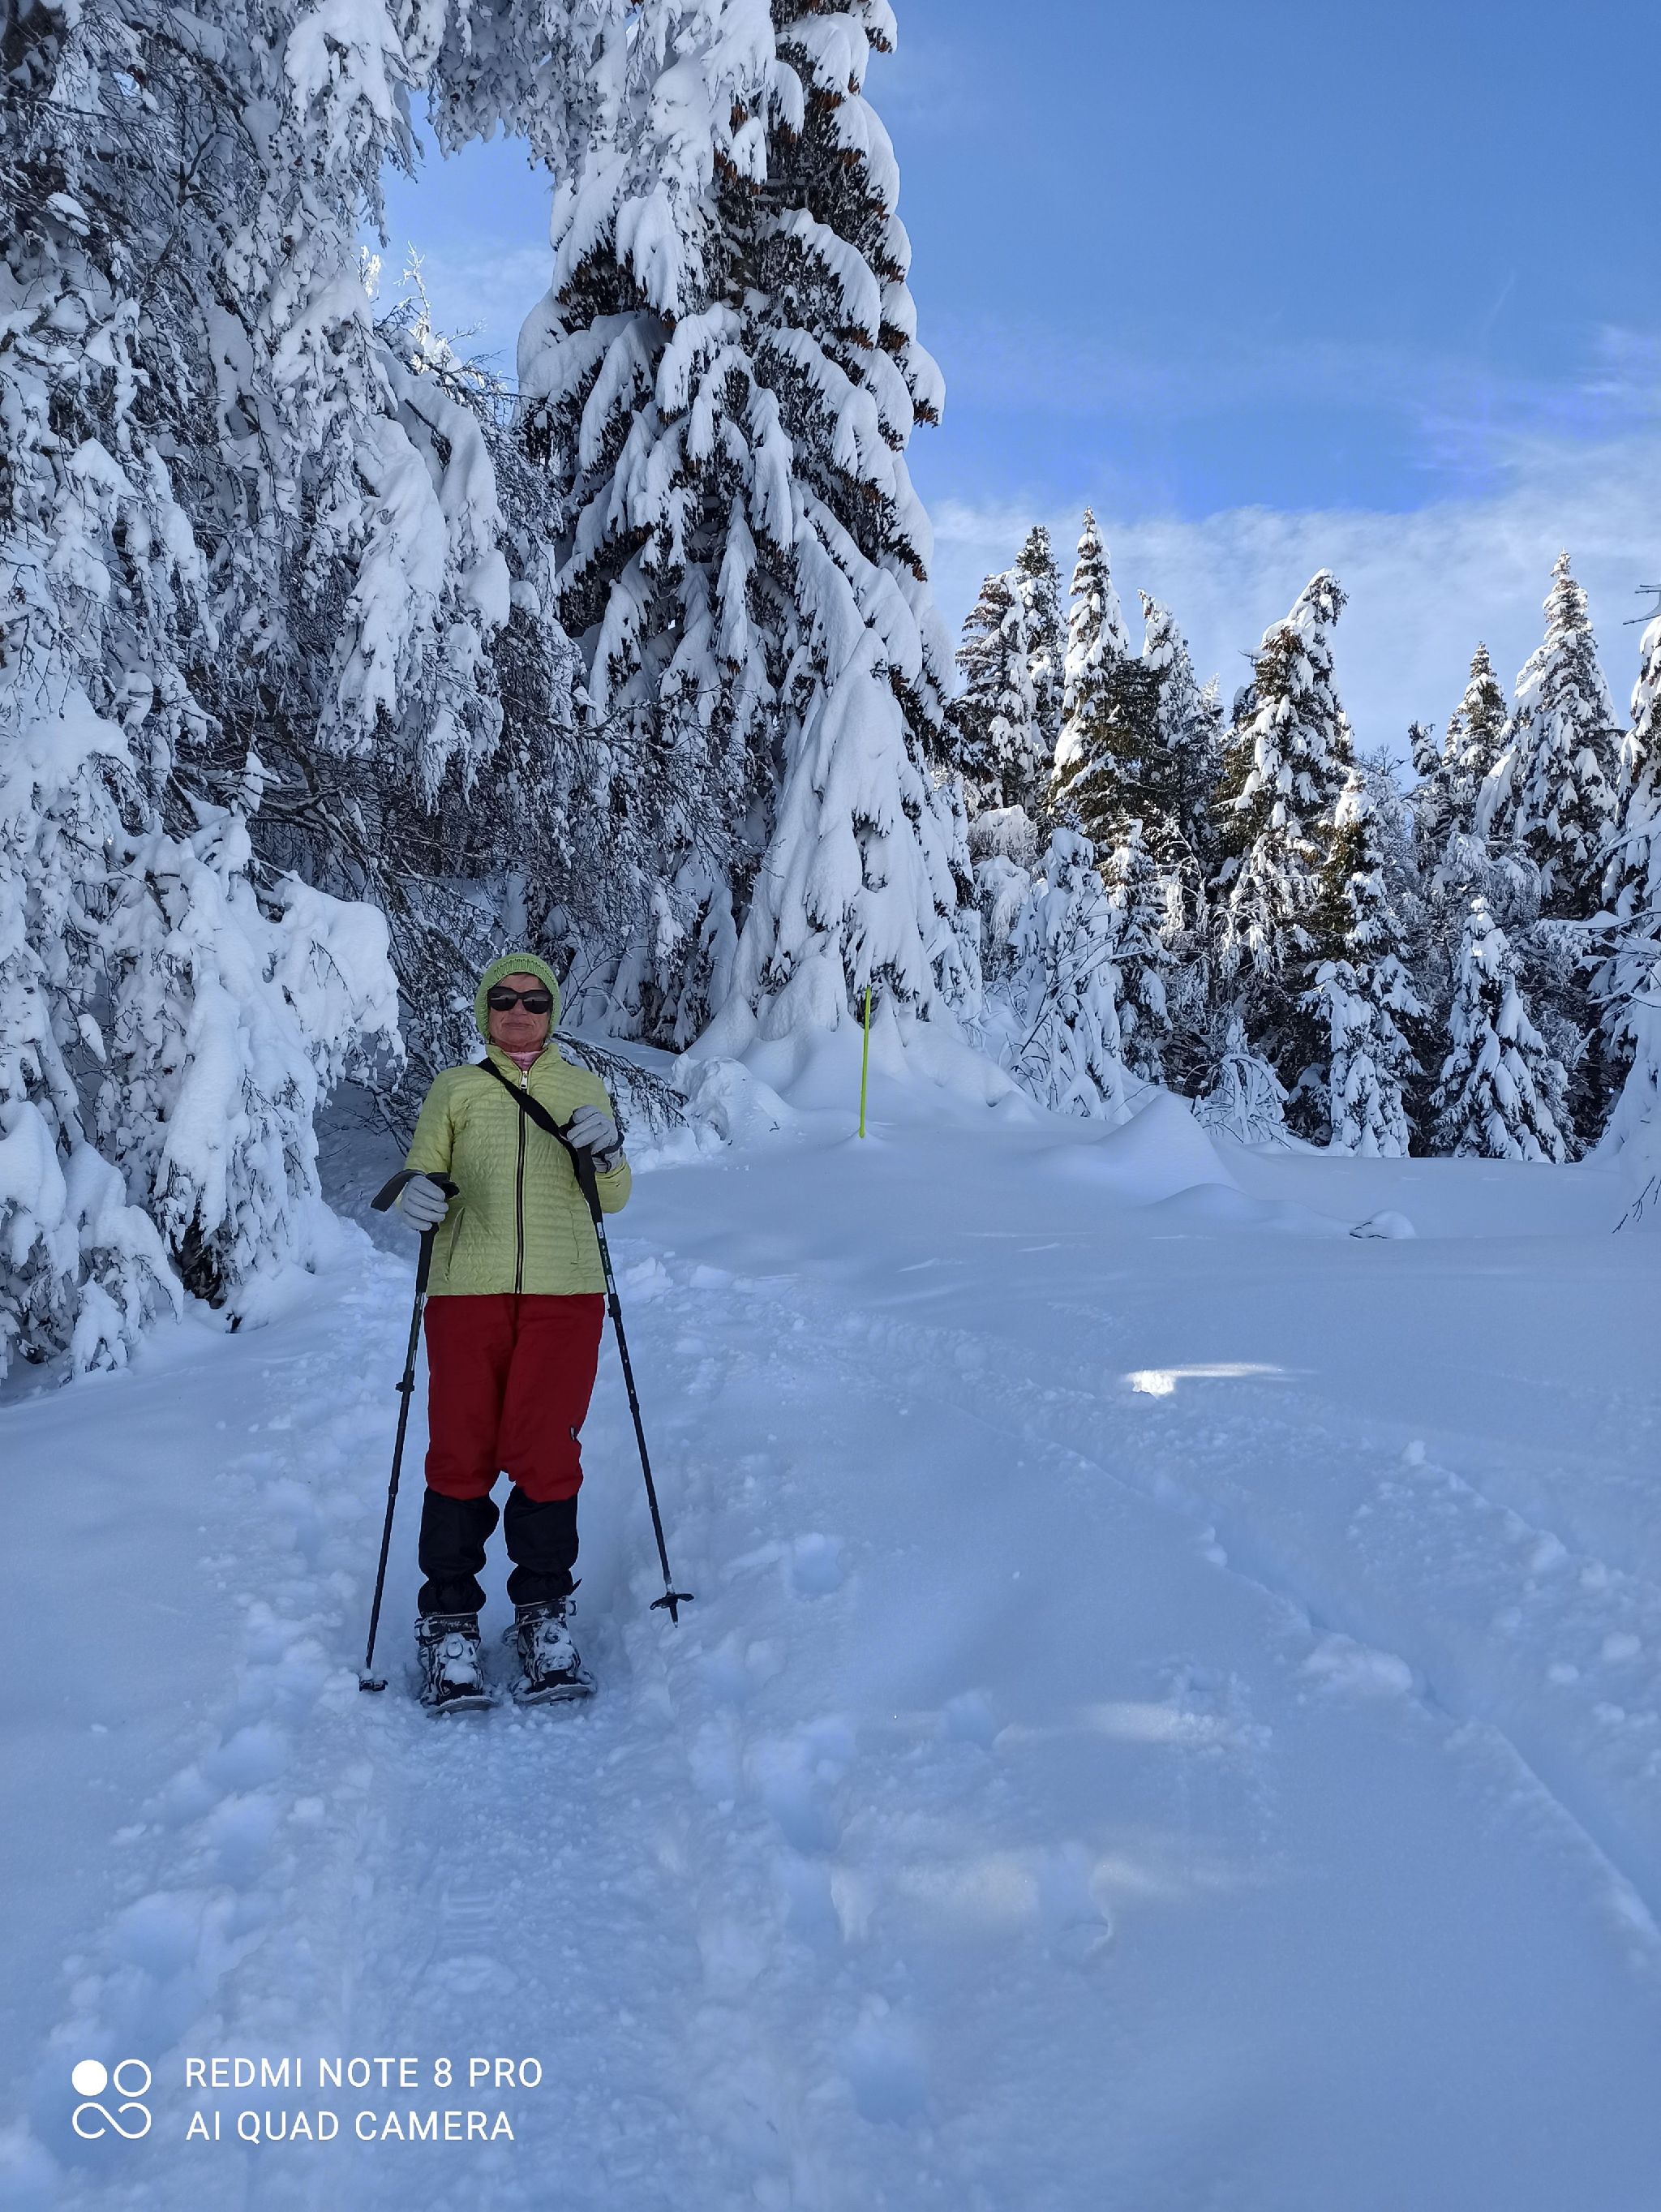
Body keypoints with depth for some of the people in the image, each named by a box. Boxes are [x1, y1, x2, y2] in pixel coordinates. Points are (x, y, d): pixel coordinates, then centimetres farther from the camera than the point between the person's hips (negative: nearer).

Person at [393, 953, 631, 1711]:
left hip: (564, 1293, 0)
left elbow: (613, 1199, 15)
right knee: (461, 1453, -2)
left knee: (544, 1452, -5)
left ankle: (544, 1613, 11)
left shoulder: (584, 1087, 15)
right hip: (468, 1291, 0)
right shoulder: (454, 1089, 13)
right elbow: (419, 1175, 9)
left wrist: (607, 1153, -7)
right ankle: (448, 1620, 12)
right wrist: (416, 1196, -14)